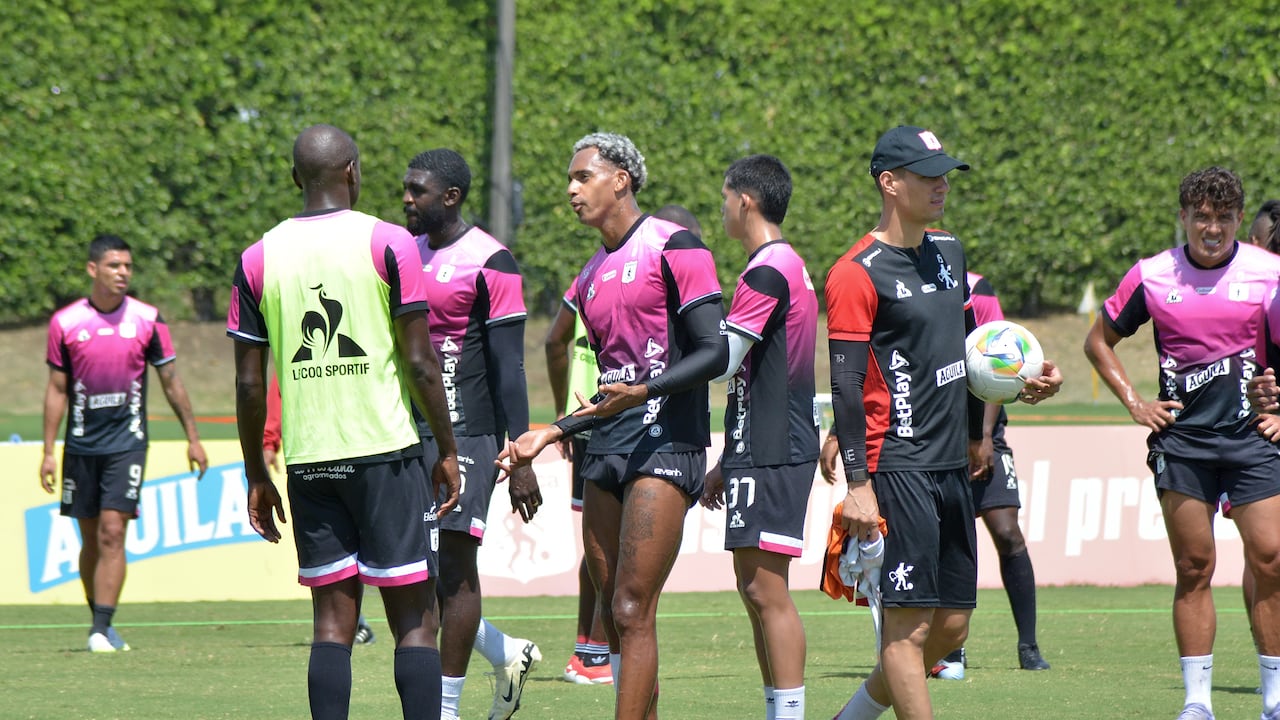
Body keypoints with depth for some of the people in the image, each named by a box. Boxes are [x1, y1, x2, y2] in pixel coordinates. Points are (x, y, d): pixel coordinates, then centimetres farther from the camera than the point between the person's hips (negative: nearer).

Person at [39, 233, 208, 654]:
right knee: (90, 538, 8)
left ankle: (102, 629, -13)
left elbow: (171, 382, 8)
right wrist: (48, 452, 3)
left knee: (112, 533, -12)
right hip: (82, 444, 2)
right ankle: (99, 621, 21)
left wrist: (193, 438, 9)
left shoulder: (148, 320, -1)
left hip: (127, 443, -2)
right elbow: (57, 389, 6)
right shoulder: (65, 322, 0)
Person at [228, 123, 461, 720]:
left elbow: (249, 384, 6)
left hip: (308, 462, 3)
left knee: (332, 620, 6)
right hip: (385, 449, -3)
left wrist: (256, 476, 14)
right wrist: (447, 450, 3)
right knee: (414, 620, 0)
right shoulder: (387, 243, -4)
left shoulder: (259, 258, 5)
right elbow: (420, 362, -6)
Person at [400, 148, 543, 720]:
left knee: (454, 570, -4)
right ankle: (505, 653, 23)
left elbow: (509, 366, -11)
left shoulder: (489, 263, -8)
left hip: (466, 434, -7)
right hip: (410, 432, 7)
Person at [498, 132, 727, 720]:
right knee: (614, 615, 6)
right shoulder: (592, 277, 20)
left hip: (665, 444, -8)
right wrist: (551, 434, 18)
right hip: (607, 451, 8)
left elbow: (714, 352, -11)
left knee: (632, 612, -14)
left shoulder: (672, 247, -5)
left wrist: (642, 392, -22)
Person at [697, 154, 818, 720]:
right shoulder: (789, 266, 18)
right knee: (755, 590, 12)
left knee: (767, 591, -11)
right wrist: (728, 463, 25)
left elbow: (719, 363, -18)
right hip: (767, 453, 10)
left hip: (770, 458, -10)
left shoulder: (766, 273, -14)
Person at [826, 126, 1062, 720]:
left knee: (951, 626, 9)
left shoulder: (948, 252, 14)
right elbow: (846, 384, -14)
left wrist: (976, 434, 20)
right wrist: (858, 485, -20)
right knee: (910, 623, -10)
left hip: (951, 465, 8)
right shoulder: (858, 272, -10)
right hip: (897, 466, -8)